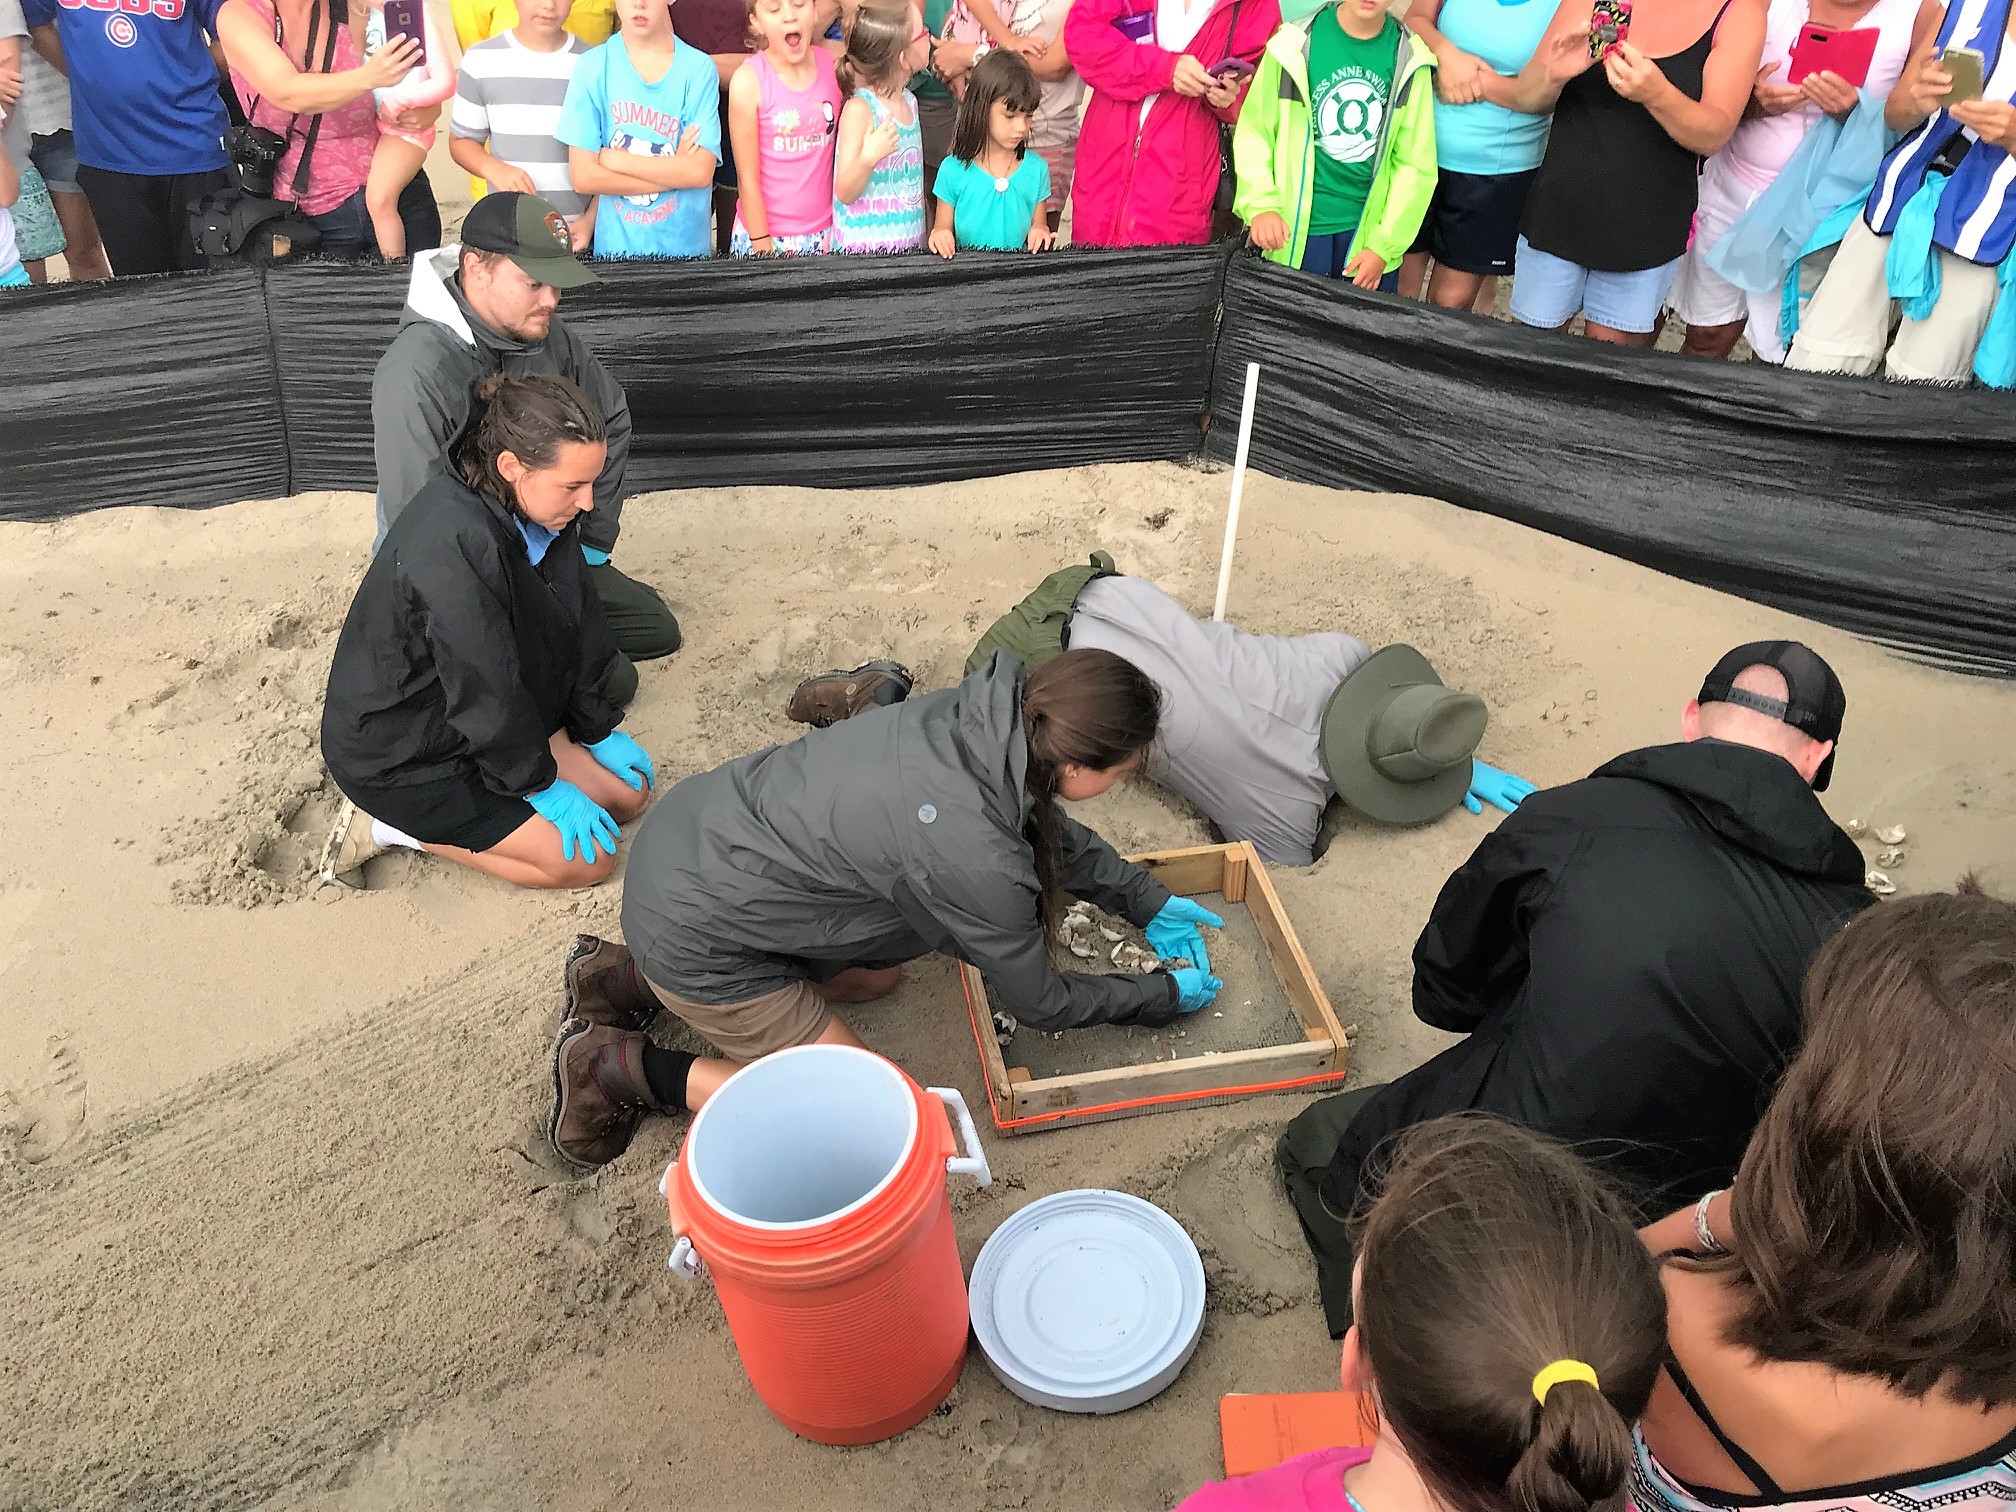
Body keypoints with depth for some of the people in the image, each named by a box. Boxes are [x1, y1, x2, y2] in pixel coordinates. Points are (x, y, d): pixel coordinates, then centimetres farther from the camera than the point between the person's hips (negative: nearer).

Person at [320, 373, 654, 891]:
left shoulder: (537, 514, -8)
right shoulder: (453, 545, -35)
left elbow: (581, 629, 4)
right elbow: (486, 693, -27)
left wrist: (599, 731, 8)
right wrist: (541, 785, -15)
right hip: (396, 757, -9)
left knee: (628, 794, 6)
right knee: (590, 860, -11)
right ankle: (394, 824, 1)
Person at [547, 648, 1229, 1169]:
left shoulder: (984, 716, -9)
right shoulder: (974, 858, -30)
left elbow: (1050, 830, 14)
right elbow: (1037, 1000, -10)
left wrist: (1149, 901, 17)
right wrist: (1167, 996, 3)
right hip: (693, 930, -8)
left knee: (877, 975, 25)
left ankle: (631, 978, 24)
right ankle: (621, 1068, 6)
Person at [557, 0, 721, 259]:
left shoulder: (698, 68, -5)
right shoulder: (593, 66, -3)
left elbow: (701, 172, -12)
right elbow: (584, 176, -9)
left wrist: (616, 160, -9)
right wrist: (673, 172, -11)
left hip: (686, 245, 0)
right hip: (614, 247, 0)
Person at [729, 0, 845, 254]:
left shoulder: (833, 66, -1)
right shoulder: (748, 80, -11)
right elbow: (747, 177, -10)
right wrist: (763, 248, -10)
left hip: (824, 231, 3)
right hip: (765, 232, -3)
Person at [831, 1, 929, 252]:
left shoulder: (909, 101, 9)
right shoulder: (860, 109, -14)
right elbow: (845, 193, -15)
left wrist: (926, 234, 19)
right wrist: (868, 157, -30)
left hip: (910, 243, 7)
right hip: (864, 249, -7)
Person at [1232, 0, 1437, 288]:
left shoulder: (1409, 59, -2)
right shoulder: (1296, 45, -6)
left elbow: (1415, 165, -1)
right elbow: (1254, 131, -3)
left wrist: (1384, 246, -7)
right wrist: (1260, 205, -16)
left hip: (1370, 233, 1)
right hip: (1295, 232, -1)